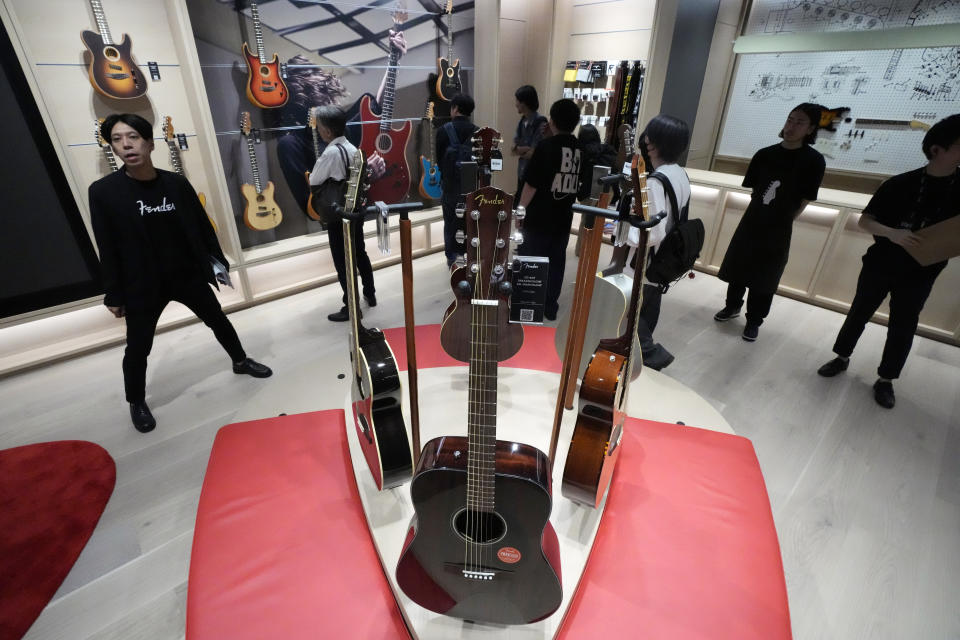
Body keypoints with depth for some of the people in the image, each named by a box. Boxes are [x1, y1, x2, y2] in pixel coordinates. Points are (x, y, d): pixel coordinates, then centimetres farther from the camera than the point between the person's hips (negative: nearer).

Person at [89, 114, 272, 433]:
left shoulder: (176, 183, -5)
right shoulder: (103, 191, -11)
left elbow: (202, 225, 4)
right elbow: (108, 248, -8)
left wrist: (218, 262, 6)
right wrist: (114, 295, -6)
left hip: (188, 275, 2)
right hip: (141, 285, -2)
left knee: (218, 320, 17)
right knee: (138, 348, 6)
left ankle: (240, 361, 42)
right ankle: (137, 403, 29)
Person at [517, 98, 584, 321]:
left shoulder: (546, 145, -13)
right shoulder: (581, 149, 3)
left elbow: (531, 184, -14)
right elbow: (580, 183, 12)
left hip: (539, 217, -5)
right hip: (564, 217, 5)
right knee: (556, 262, 13)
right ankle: (550, 306, 21)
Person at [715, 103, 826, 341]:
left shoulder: (813, 161, -8)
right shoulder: (764, 154, 1)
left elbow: (804, 201, -3)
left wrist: (782, 221, 1)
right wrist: (761, 210, 5)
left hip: (778, 231, -3)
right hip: (750, 222, 3)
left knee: (763, 279, 5)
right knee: (736, 269, 11)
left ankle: (754, 321, 21)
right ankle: (732, 306, 33)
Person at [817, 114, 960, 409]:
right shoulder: (900, 184, -8)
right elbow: (864, 221, -7)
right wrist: (892, 233, -26)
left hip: (919, 275, 2)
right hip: (879, 265, -1)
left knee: (902, 328, 8)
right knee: (859, 312, 10)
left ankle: (885, 380, 21)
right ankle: (842, 358, 29)